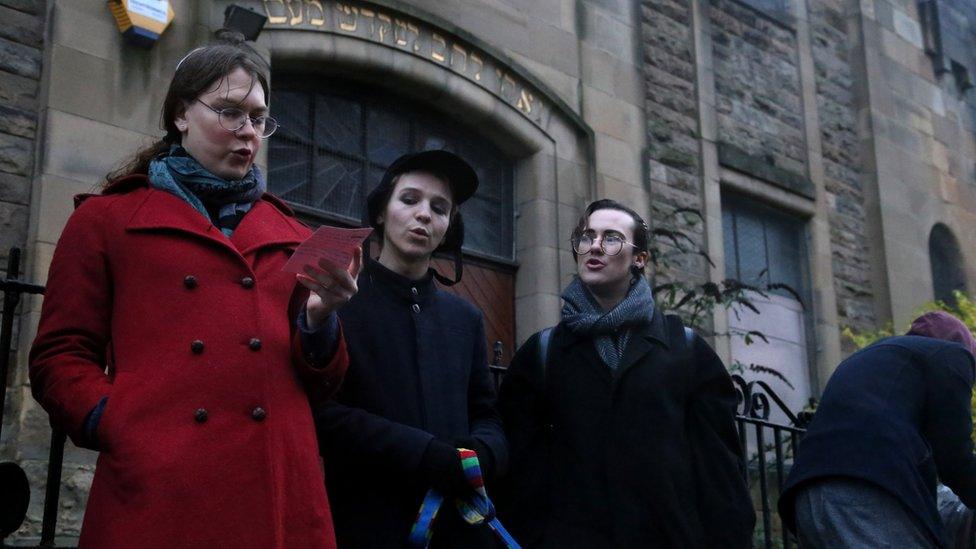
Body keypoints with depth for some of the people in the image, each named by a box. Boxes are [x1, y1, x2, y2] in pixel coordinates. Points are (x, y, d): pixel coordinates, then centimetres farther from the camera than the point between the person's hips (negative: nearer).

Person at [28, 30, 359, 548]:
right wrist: (120, 430, -11)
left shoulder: (291, 236, 18)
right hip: (156, 496, -3)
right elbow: (59, 357, 5)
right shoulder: (105, 219, 10)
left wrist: (319, 319, -4)